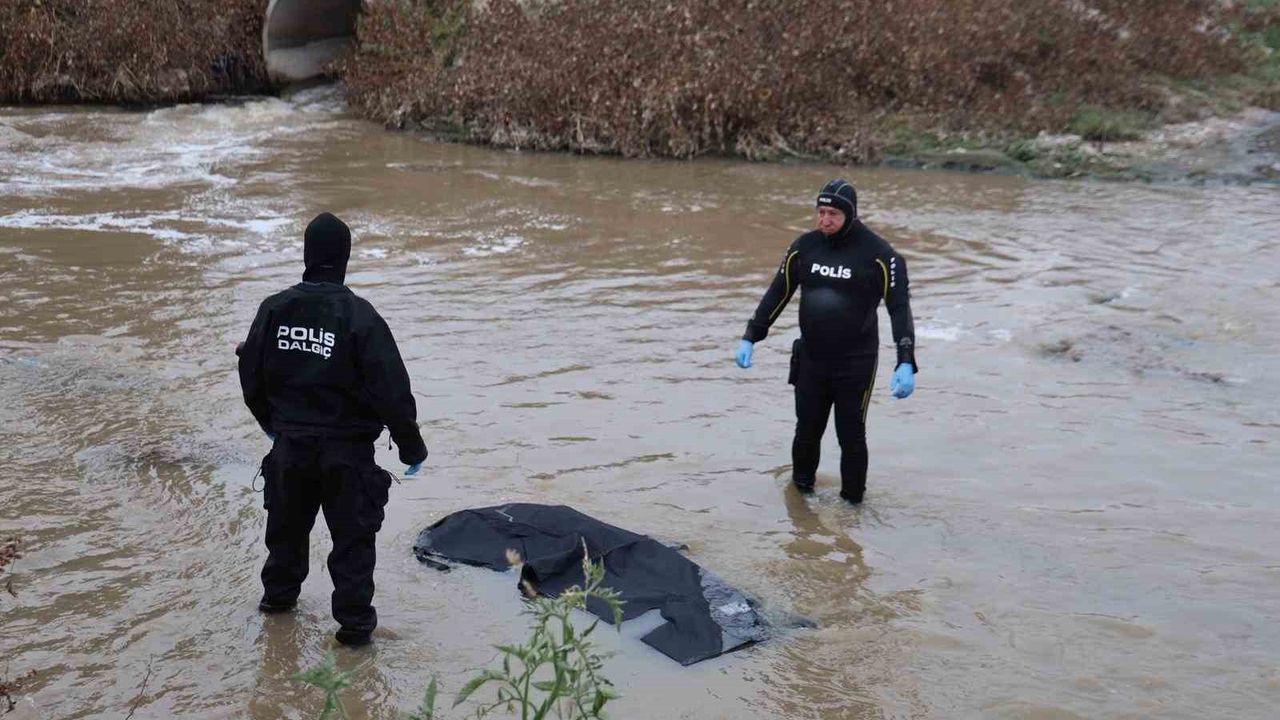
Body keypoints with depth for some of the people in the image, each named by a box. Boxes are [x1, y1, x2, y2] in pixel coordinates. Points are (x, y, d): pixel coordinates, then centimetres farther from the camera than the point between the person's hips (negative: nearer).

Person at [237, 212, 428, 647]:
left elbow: (252, 376, 7)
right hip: (347, 450, -4)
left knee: (288, 524, 24)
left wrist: (271, 422, 25)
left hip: (290, 445, 4)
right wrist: (411, 446, -5)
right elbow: (392, 389, -17)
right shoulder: (359, 317, -19)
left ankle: (279, 594, 42)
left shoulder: (274, 309, -5)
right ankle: (354, 622, 9)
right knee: (352, 534, 7)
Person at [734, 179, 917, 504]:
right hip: (810, 361, 4)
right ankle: (800, 492, 33)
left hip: (855, 364, -3)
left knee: (851, 437, 3)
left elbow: (899, 307, -13)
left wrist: (906, 363, -23)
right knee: (807, 432, 13)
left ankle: (852, 502, 20)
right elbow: (777, 293, 9)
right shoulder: (805, 246, 0)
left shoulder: (878, 254, -12)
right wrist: (750, 338, 6)